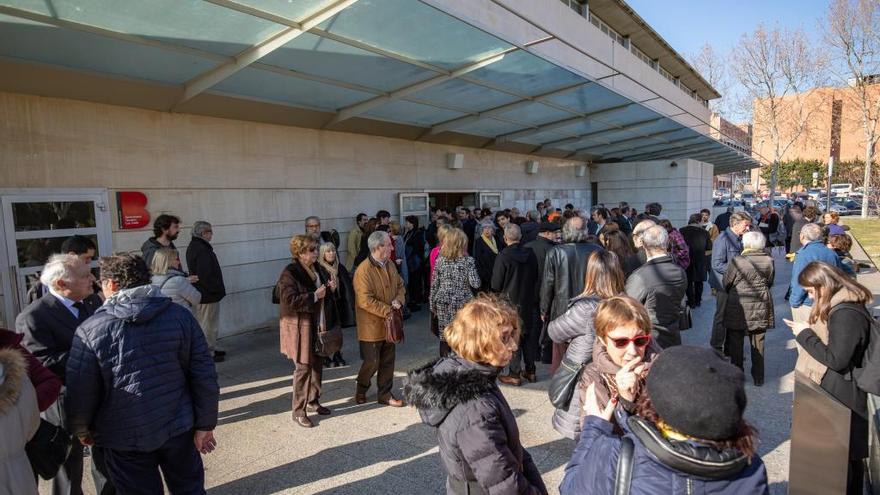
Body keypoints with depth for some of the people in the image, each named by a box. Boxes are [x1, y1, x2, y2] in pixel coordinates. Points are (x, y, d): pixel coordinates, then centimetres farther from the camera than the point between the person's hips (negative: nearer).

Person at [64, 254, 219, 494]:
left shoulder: (91, 330, -14)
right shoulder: (180, 315, -8)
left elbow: (80, 393, -8)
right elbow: (204, 375, -9)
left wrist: (82, 431, 12)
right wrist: (204, 424, 0)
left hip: (126, 438, -1)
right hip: (179, 427, 2)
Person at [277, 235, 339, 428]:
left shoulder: (318, 268, 8)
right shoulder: (290, 273, -15)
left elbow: (326, 294, 20)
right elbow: (289, 300, -24)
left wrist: (331, 288, -3)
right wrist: (315, 296, -23)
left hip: (319, 325, 8)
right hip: (301, 327, -8)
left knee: (317, 364, 16)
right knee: (304, 367, -1)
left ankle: (312, 402, 33)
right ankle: (299, 411, 12)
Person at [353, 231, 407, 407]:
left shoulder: (390, 266, 6)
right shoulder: (364, 270, -20)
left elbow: (400, 285, 15)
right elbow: (365, 301, -24)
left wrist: (398, 300, -6)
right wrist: (388, 310, -20)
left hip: (390, 323, 7)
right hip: (372, 325, -7)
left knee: (388, 362, 13)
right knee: (372, 362, 4)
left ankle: (385, 395, 27)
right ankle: (361, 390, 30)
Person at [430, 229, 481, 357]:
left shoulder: (440, 260, 0)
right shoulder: (468, 260, -7)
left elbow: (434, 284, 3)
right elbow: (475, 284, -13)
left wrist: (432, 303, 12)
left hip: (443, 303, 2)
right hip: (462, 302, -2)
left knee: (444, 337, 9)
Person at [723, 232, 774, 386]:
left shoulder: (737, 261, -17)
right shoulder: (769, 261, -5)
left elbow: (726, 283, -7)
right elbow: (770, 282, 8)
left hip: (738, 308, -4)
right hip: (761, 308, 4)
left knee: (736, 344, 9)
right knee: (758, 343, 14)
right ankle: (758, 377, 23)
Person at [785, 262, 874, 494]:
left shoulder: (846, 314, -25)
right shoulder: (837, 305, 6)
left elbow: (836, 359, -25)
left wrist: (805, 334, -18)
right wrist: (806, 331, 2)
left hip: (838, 396, -10)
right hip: (829, 390, 10)